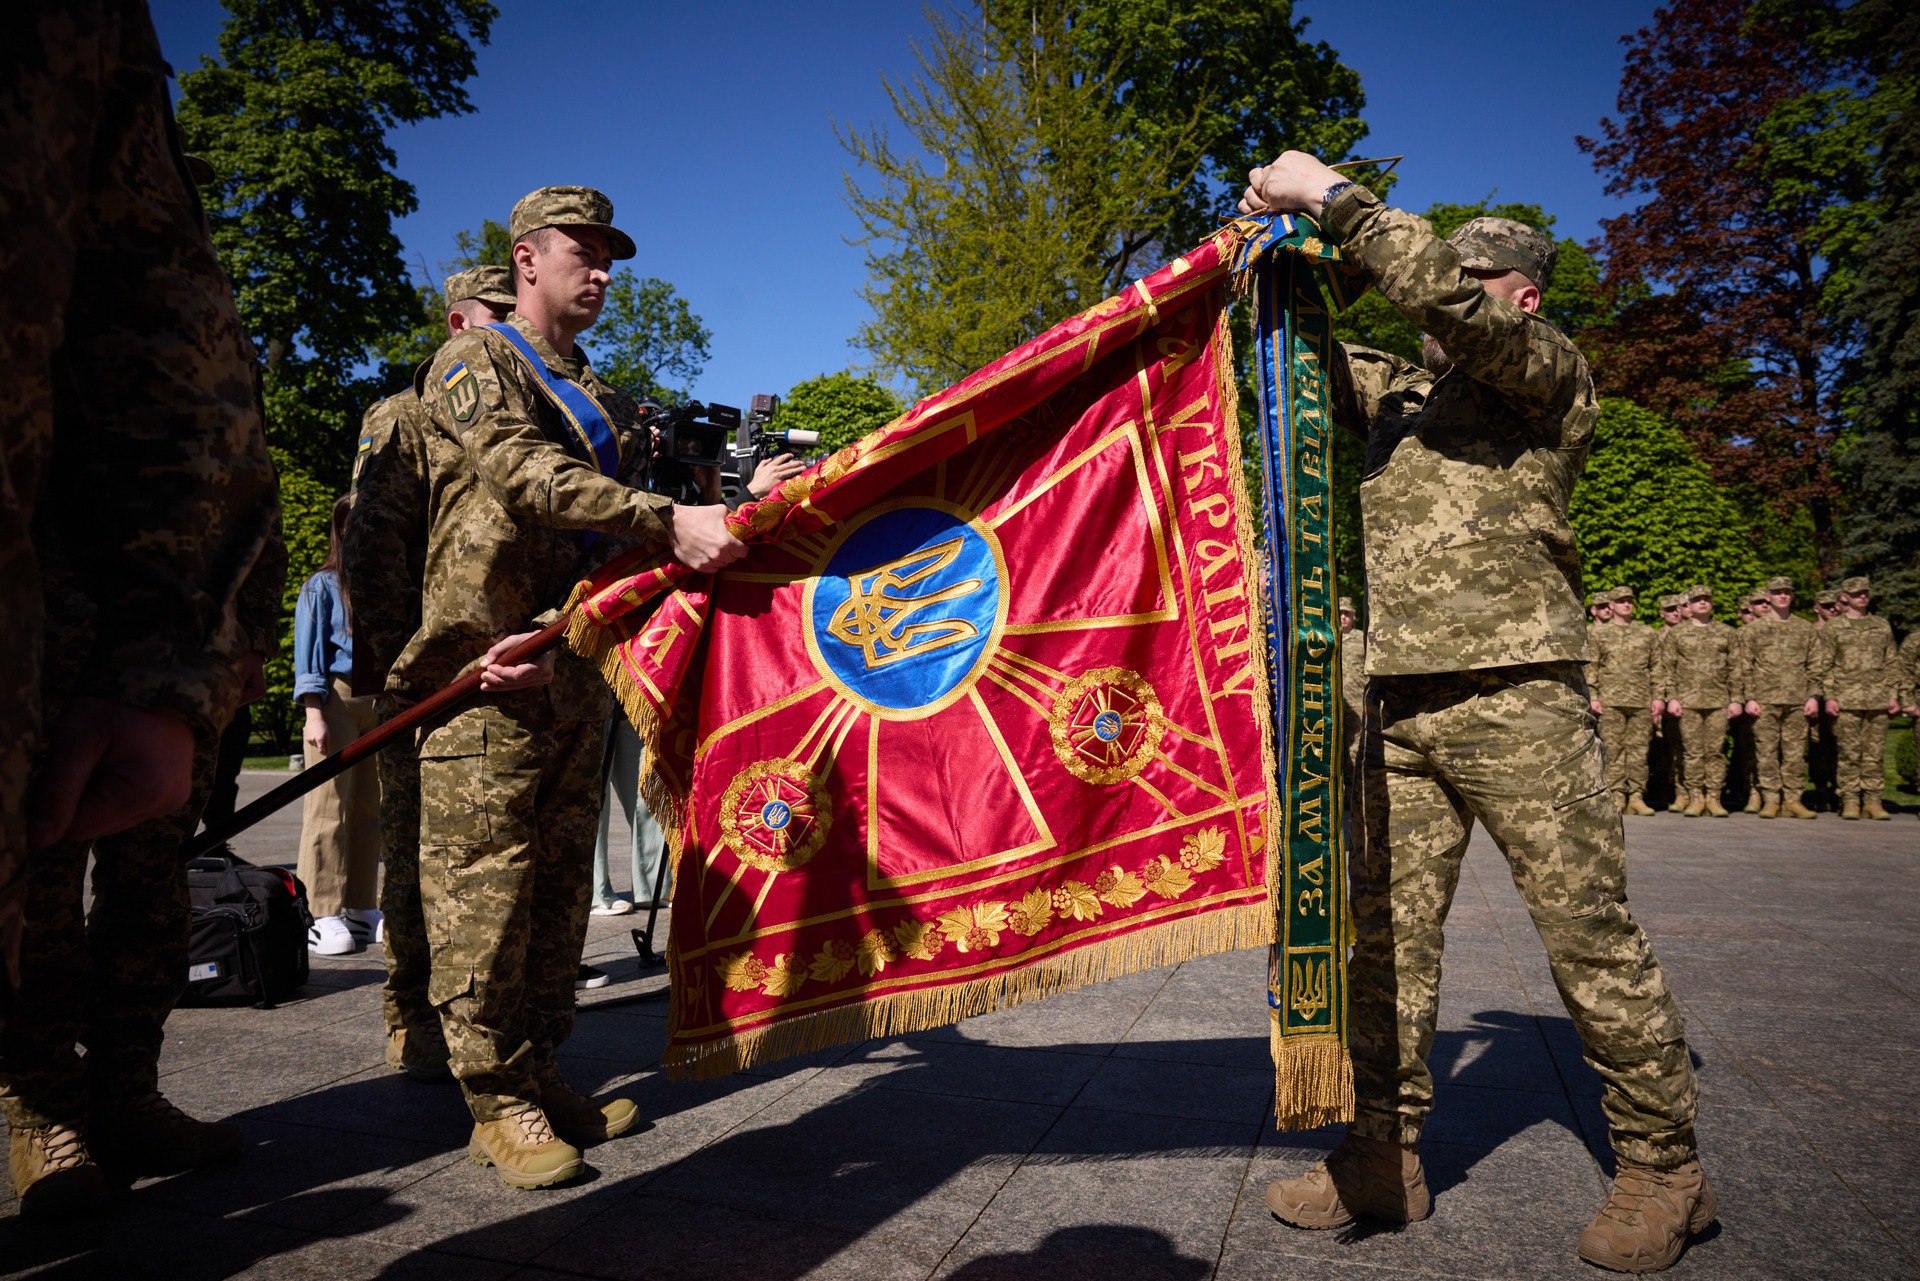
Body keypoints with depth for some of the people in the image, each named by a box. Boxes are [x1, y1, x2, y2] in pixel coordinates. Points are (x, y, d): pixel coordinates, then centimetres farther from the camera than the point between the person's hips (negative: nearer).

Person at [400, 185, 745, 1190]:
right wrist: (669, 520, -27)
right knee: (485, 880, -6)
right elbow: (525, 474, -16)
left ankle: (538, 1073, 19)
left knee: (558, 878, 9)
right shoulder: (475, 362, 2)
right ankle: (499, 1102, 2)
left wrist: (736, 509, 11)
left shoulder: (601, 398, 24)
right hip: (492, 664, -7)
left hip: (578, 661, 7)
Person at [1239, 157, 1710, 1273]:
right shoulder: (1404, 394, 24)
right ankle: (1386, 1154, 14)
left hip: (1515, 697, -6)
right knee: (1387, 931, 4)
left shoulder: (1553, 373, 5)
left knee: (1588, 929, -2)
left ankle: (1665, 1169, 14)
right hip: (1399, 708, 6)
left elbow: (1449, 297, -12)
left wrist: (1335, 198, -6)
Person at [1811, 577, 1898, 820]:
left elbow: (1890, 664, 17)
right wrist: (1829, 697, -6)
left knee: (1876, 753, 2)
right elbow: (1821, 666, 2)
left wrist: (1893, 695, 8)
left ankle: (1873, 801, 8)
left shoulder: (1882, 626, 14)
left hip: (1878, 700, 3)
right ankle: (1849, 802, 3)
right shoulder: (1833, 627, 5)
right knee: (1849, 753, -3)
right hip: (1846, 700, -3)